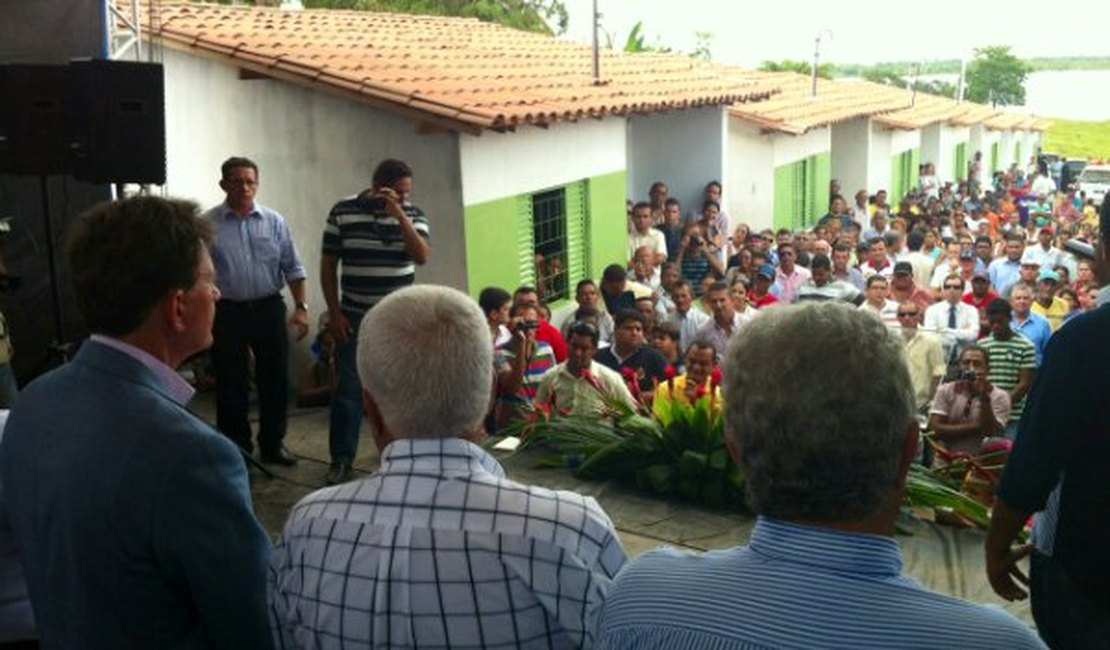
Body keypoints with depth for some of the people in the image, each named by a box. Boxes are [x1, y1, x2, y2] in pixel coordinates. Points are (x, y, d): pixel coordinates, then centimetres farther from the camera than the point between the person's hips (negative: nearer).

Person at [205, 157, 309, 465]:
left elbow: (292, 268, 5)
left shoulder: (274, 221, 3)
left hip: (269, 308, 2)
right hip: (227, 312, -2)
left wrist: (301, 307, -3)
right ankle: (236, 449, 20)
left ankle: (272, 444, 23)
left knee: (275, 379, 8)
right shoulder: (208, 225, -4)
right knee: (231, 384, 7)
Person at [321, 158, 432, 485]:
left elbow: (422, 256, -17)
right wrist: (334, 312, -5)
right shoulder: (342, 212, -4)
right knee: (348, 389, 3)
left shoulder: (413, 214, -1)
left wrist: (399, 213, -23)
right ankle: (341, 459, 14)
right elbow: (328, 266, 0)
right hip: (354, 317, -1)